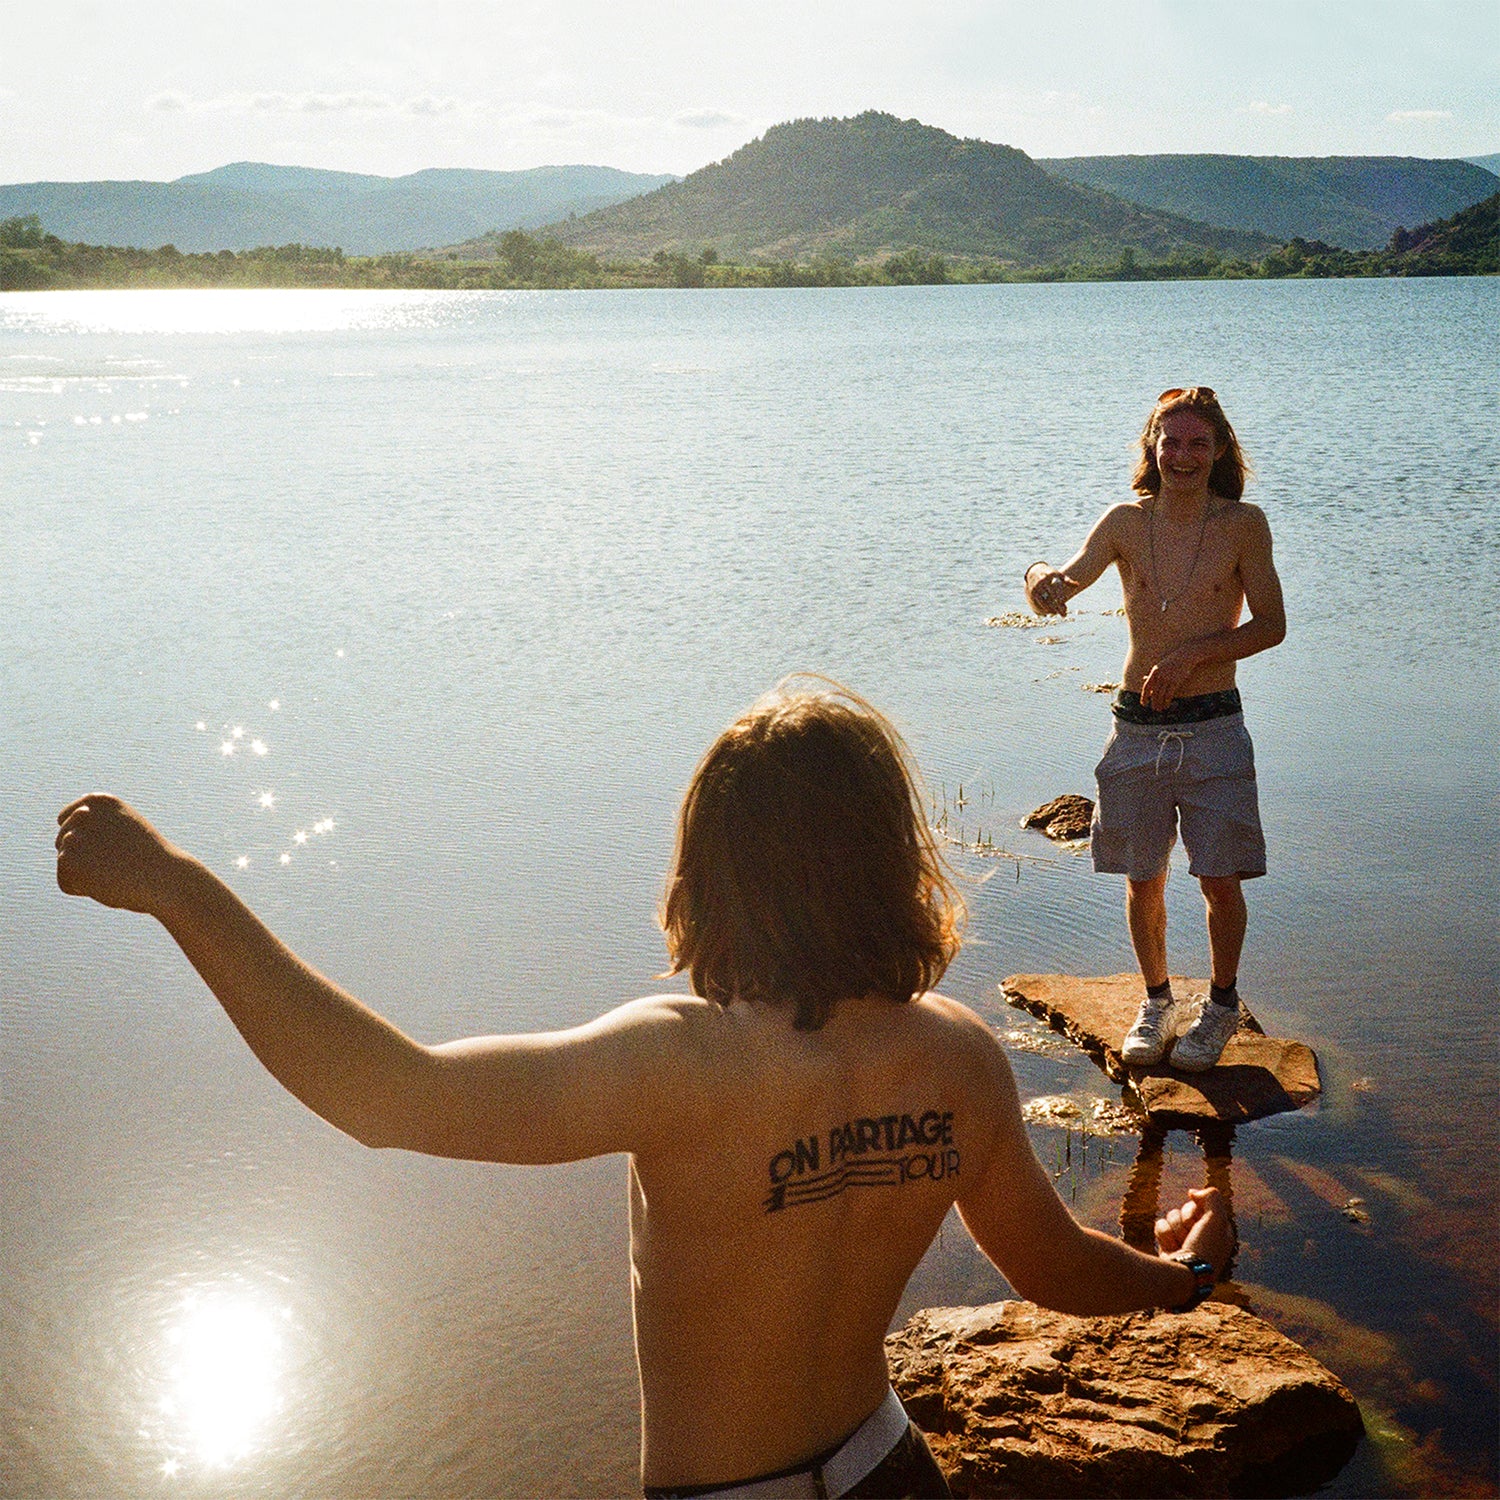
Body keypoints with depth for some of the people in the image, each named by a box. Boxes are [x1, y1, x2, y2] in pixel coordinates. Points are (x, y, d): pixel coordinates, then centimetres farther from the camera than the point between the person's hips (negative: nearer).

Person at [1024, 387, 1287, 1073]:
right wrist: (1041, 578, -27)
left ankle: (1221, 1003, 24)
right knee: (1142, 880, 10)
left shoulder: (1243, 524, -4)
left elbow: (1271, 625, -1)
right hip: (1138, 727, 2)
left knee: (1220, 880, 1)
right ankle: (1157, 999, 31)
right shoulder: (1126, 522, 2)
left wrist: (1193, 653, -14)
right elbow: (1062, 589, -3)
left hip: (1212, 728, -2)